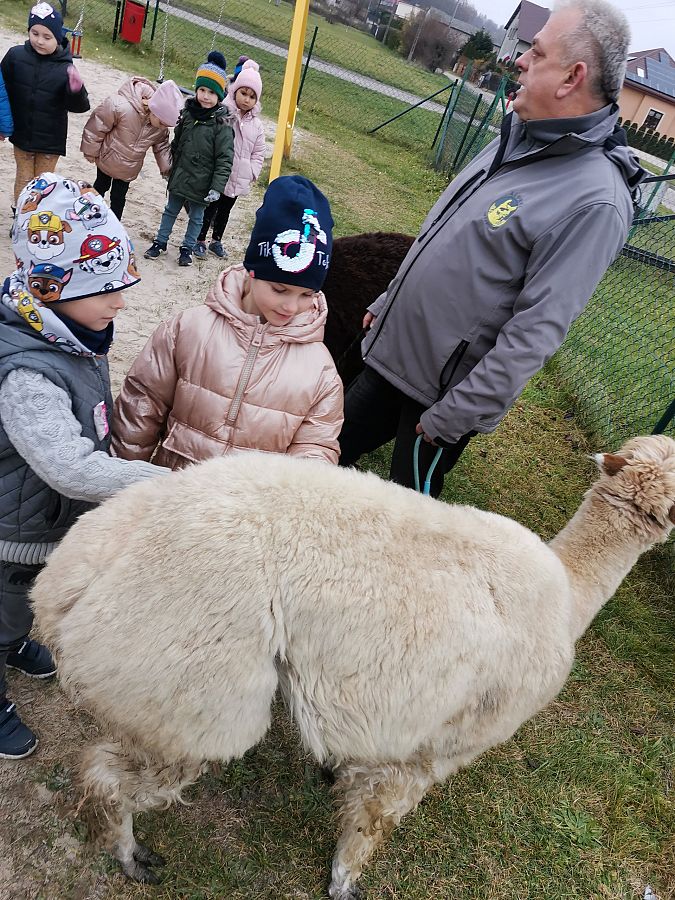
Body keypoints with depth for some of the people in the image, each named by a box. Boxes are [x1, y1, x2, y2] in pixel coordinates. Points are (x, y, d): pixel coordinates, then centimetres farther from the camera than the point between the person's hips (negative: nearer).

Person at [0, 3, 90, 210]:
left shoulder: (65, 68, -15)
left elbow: (79, 107, -13)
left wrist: (76, 90, -34)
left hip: (51, 139, -1)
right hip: (22, 134, 2)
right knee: (24, 179, 15)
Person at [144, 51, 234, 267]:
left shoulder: (221, 124, -16)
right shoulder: (188, 112, 0)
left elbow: (224, 160, -17)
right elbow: (177, 143, 13)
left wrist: (217, 188, -22)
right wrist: (170, 167, 17)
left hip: (201, 183, -5)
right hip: (179, 176, 5)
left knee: (196, 217, 13)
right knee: (170, 211, 18)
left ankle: (187, 248, 31)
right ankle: (160, 242, 33)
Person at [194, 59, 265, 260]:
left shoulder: (256, 125, 5)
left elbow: (258, 154, 10)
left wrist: (252, 173, 0)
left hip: (239, 180, 5)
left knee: (225, 210, 19)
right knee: (209, 209, 5)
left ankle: (216, 241, 34)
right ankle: (200, 240, 20)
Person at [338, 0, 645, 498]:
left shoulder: (594, 200, -24)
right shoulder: (518, 135, 4)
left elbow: (535, 332, -25)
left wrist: (452, 416, -21)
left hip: (444, 390, -7)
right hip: (391, 349, 8)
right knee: (336, 453, 21)